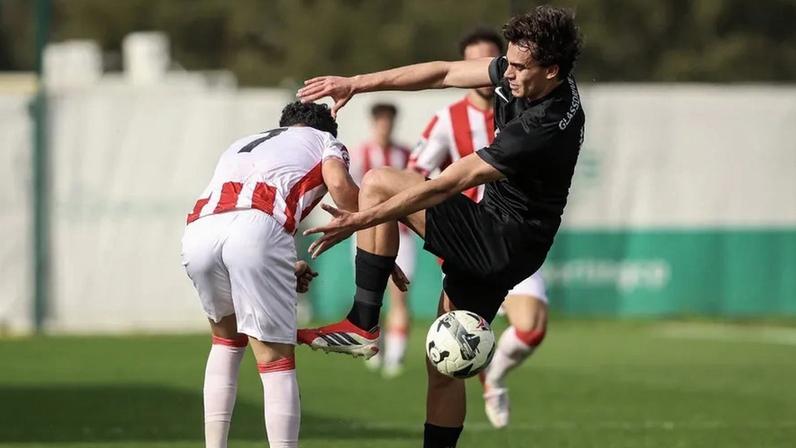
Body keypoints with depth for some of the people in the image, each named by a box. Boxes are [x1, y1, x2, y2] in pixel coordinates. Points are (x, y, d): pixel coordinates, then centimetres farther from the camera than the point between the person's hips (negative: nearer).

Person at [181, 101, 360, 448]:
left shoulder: (241, 146, 43)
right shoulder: (324, 140, 28)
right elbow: (339, 185, 4)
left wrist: (286, 269, 37)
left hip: (198, 232, 5)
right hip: (257, 228, -5)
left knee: (226, 340, 28)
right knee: (276, 361, 1)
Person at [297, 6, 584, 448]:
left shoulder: (546, 128, -29)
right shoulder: (525, 73, -4)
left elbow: (443, 186, -28)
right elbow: (444, 73, 5)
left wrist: (360, 220, -24)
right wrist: (356, 83, 0)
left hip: (503, 243, -9)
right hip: (493, 241, 9)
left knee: (378, 184, -10)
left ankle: (362, 326, -7)